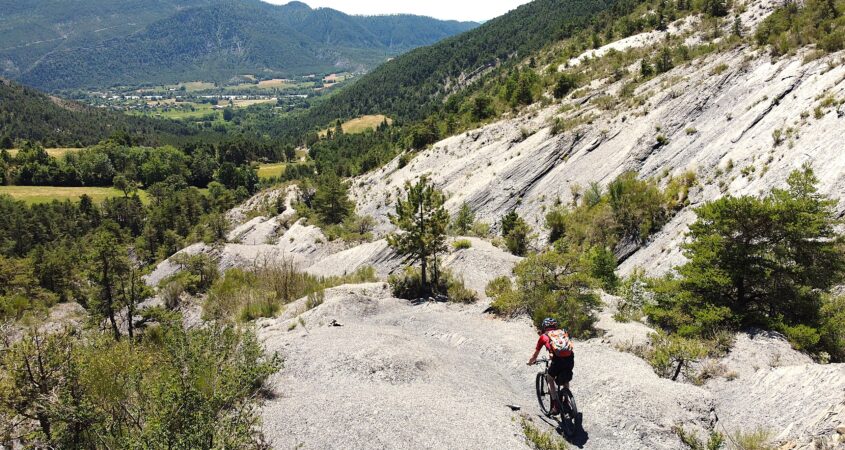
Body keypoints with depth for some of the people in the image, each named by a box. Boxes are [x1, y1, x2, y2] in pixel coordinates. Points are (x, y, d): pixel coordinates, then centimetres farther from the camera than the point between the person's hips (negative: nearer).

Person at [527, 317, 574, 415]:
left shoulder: (544, 336, 18)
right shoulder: (563, 332, 27)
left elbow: (536, 353, 26)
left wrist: (530, 362, 46)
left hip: (558, 360, -3)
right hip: (570, 359, 3)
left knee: (550, 379, 24)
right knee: (566, 381, 32)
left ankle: (556, 406, 18)